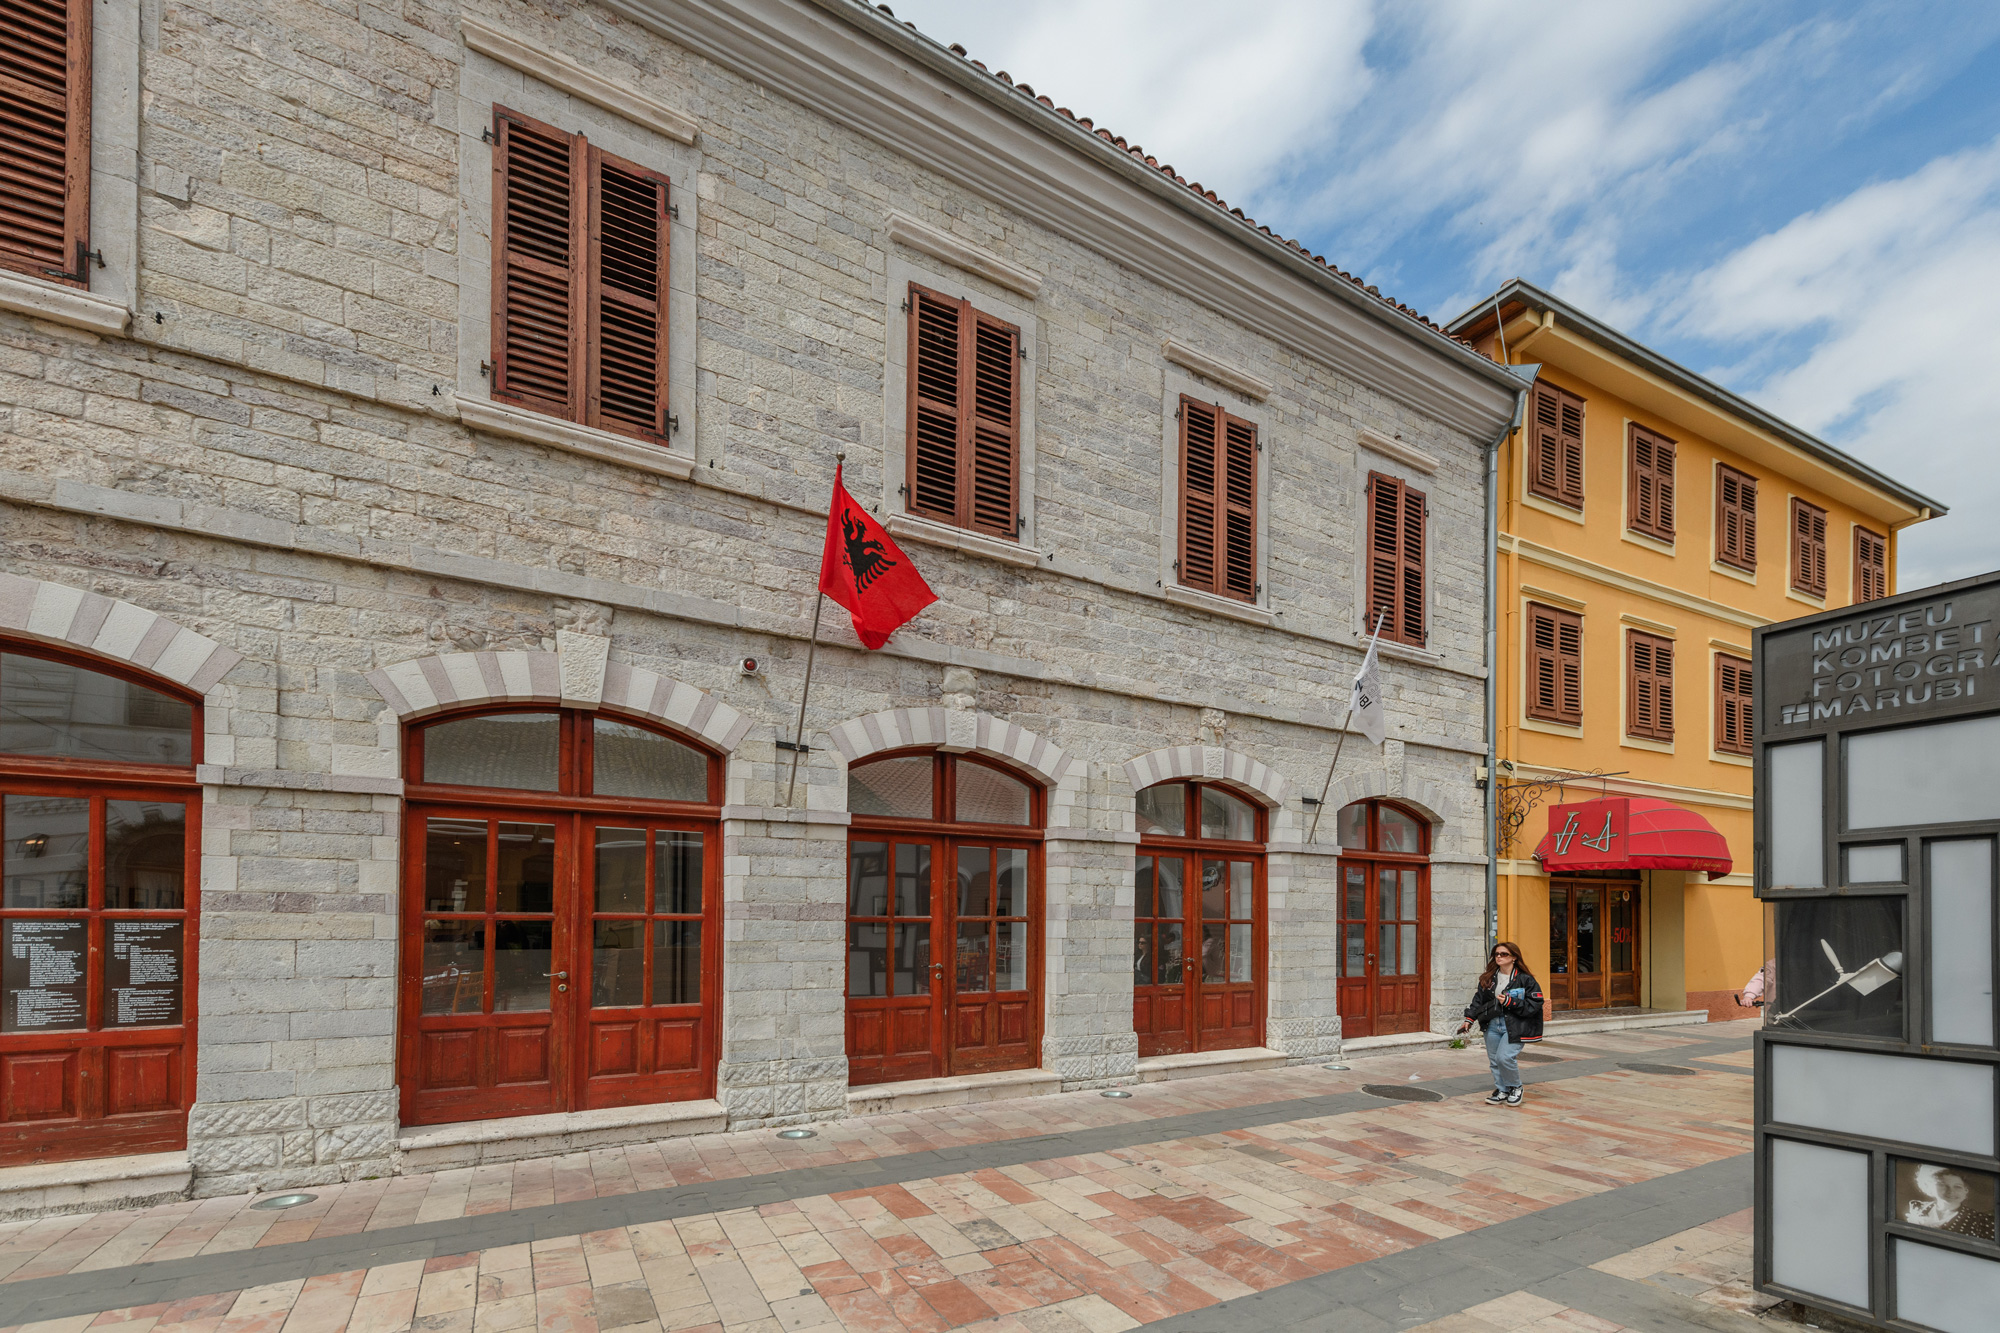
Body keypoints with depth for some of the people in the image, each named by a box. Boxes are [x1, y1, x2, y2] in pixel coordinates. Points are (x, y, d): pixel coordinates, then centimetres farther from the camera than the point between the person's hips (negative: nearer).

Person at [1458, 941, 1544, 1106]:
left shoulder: (1525, 979, -8)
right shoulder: (1488, 978, 9)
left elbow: (1534, 1005, -11)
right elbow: (1478, 999, 13)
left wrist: (1509, 1002, -18)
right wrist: (1469, 1018, 4)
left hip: (1514, 1027, -6)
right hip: (1492, 1025, 6)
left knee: (1504, 1057, -17)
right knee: (1494, 1060, 9)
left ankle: (1515, 1088, 9)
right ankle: (1502, 1091, 27)